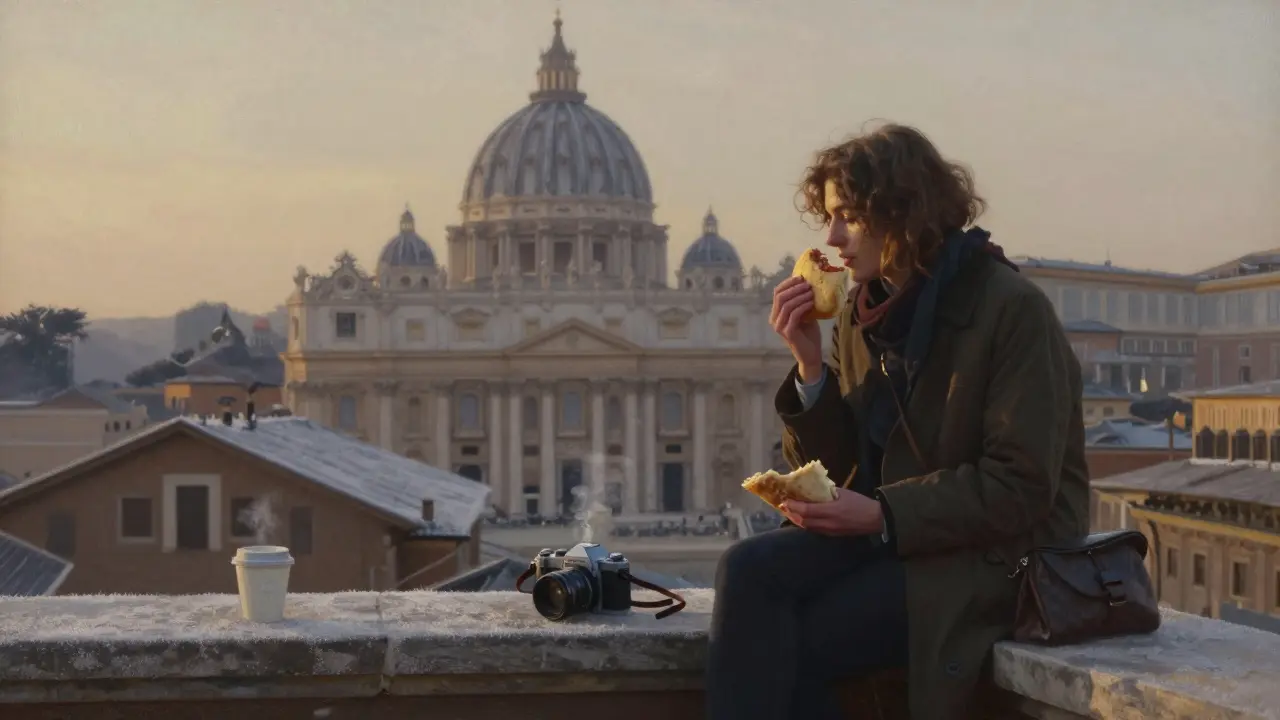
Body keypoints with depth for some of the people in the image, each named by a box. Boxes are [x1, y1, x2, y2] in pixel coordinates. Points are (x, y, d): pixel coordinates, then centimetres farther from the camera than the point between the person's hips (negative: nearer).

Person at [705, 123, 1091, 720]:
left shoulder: (1013, 308, -12)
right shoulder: (861, 317, 8)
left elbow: (1020, 489, -16)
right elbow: (831, 467, 9)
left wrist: (885, 514, -22)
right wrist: (809, 365, -6)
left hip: (998, 555, -6)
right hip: (885, 533, 6)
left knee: (793, 646, -22)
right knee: (750, 569, -22)